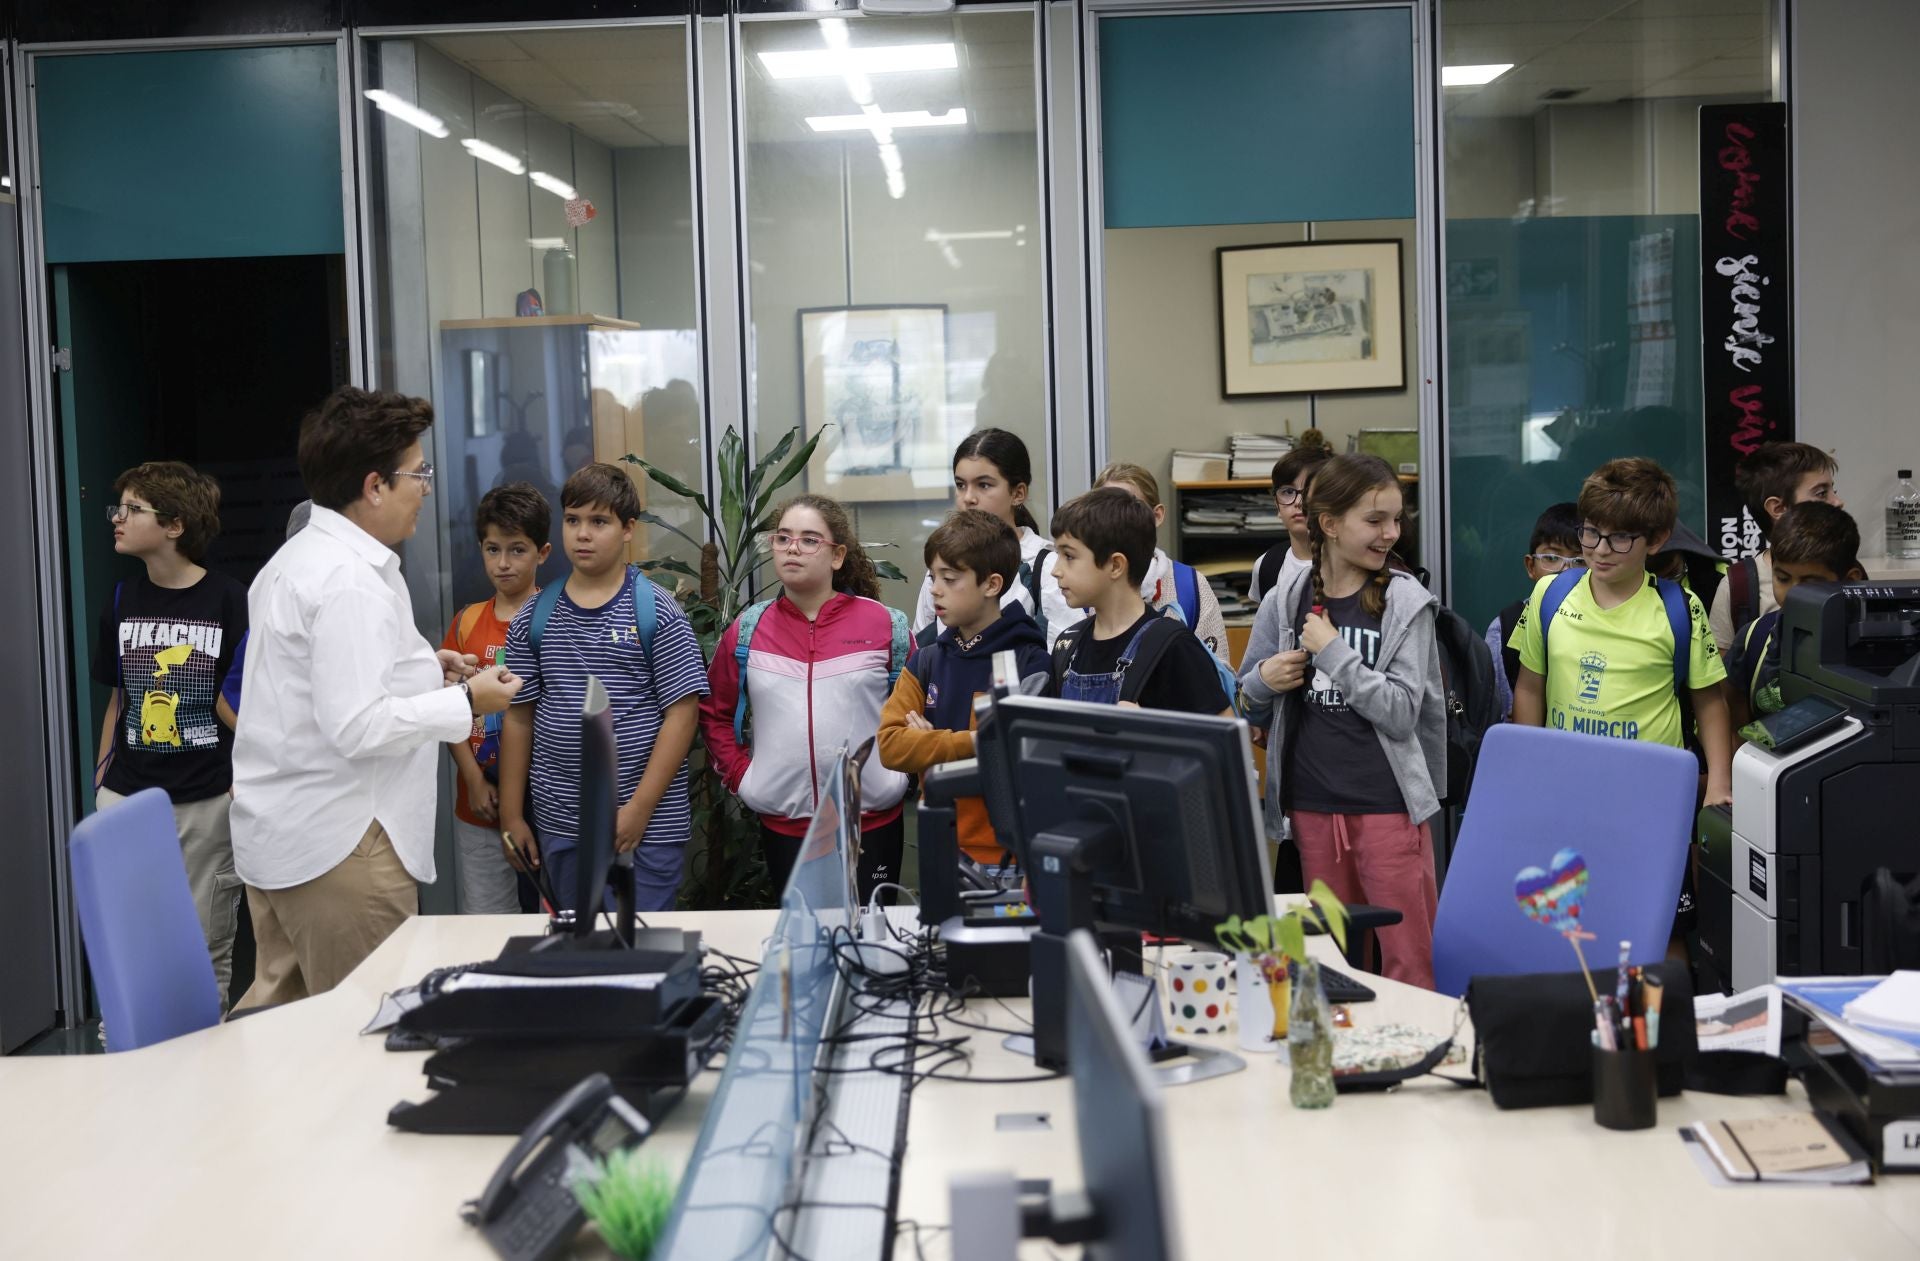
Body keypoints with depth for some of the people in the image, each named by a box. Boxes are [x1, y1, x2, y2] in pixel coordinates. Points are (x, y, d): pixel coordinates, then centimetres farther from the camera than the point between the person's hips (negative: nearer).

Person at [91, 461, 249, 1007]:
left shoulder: (229, 601, -6)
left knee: (206, 947, 4)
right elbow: (117, 698, 16)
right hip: (128, 794, 4)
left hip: (208, 798, -3)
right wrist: (101, 779, 13)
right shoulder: (122, 601, 8)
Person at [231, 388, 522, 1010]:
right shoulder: (354, 582, -20)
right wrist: (467, 701, -14)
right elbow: (357, 727, -25)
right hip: (339, 843, -10)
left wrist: (417, 667, 14)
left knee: (278, 1007, 17)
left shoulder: (297, 557, 13)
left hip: (275, 836, 10)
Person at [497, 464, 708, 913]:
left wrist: (640, 808, -13)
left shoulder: (658, 612, -4)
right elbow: (519, 717, 10)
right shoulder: (533, 618, 7)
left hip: (647, 824, -3)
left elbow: (682, 712, -8)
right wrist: (512, 816, 7)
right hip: (558, 825, 4)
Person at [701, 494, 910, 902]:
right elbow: (715, 714, 13)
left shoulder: (884, 624, -2)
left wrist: (900, 769, -1)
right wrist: (740, 775, 3)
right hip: (783, 826, 2)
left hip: (872, 823, -2)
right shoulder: (747, 630, 3)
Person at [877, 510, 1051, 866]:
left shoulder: (1029, 662, -9)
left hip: (1006, 851, -5)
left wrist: (928, 744, -8)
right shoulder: (925, 662, 8)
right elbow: (891, 746, -3)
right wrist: (972, 743, -16)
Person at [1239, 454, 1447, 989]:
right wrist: (1264, 681, -7)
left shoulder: (1404, 601, -4)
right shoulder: (1285, 601, 4)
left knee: (1410, 964, -2)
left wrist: (1332, 651, -16)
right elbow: (1247, 708, 15)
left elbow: (1402, 713, -13)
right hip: (1311, 803, 3)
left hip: (1387, 803, -3)